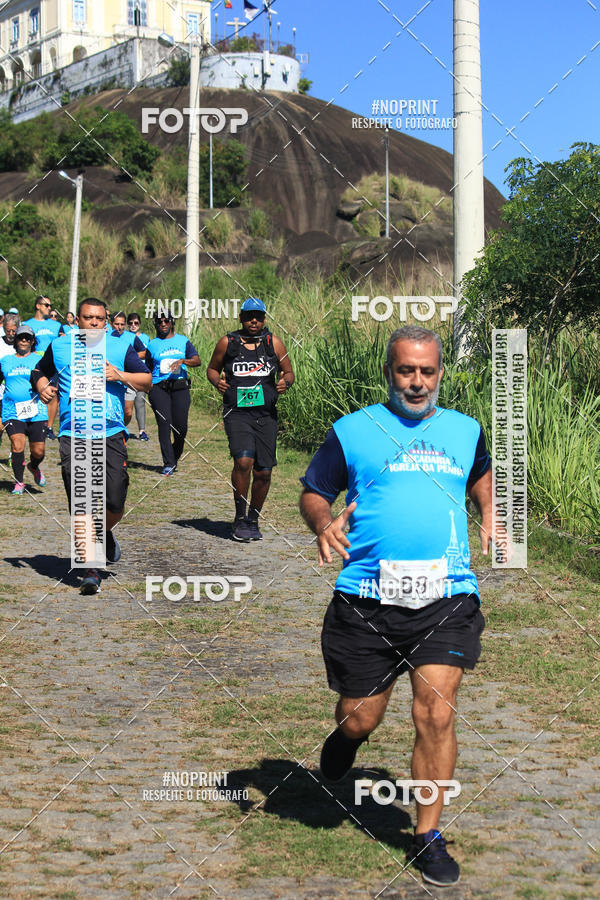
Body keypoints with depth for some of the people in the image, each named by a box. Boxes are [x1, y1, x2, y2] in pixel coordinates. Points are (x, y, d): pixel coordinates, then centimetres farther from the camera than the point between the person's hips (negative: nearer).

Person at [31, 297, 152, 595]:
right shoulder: (59, 346, 9)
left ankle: (105, 533, 34)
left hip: (111, 435, 0)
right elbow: (39, 371, 24)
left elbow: (147, 381, 7)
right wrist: (42, 387, 2)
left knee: (115, 504, -2)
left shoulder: (120, 348, 7)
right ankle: (90, 569, 1)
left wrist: (121, 375, -10)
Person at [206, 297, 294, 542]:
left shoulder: (273, 343, 8)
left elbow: (288, 371, 16)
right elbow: (212, 368, 18)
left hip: (266, 414, 2)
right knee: (243, 461, -23)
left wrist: (285, 382, -6)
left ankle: (253, 520, 23)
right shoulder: (227, 343, 6)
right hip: (237, 413, -2)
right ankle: (240, 518, -7)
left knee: (263, 471, 3)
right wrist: (217, 381, -3)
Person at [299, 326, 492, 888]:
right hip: (366, 600, -1)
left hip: (447, 599, 1)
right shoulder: (352, 430, 4)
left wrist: (489, 519, 16)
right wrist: (324, 524, -13)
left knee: (436, 715, -7)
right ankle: (347, 737, 47)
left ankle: (428, 836, 9)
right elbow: (312, 492, 8)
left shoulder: (465, 430, 13)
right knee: (360, 718, 7)